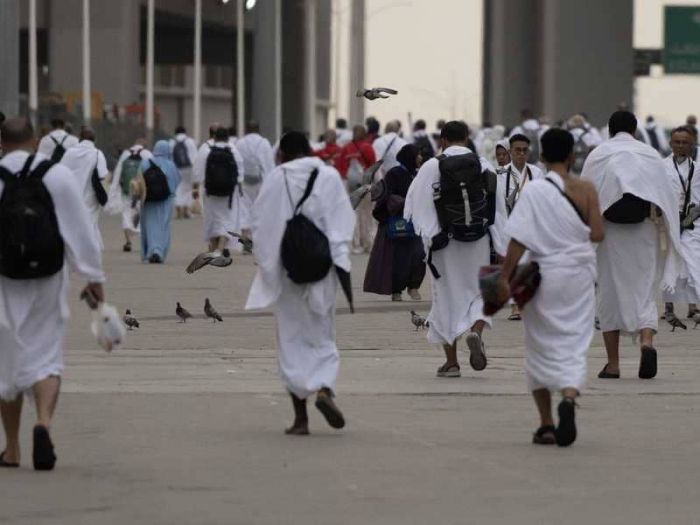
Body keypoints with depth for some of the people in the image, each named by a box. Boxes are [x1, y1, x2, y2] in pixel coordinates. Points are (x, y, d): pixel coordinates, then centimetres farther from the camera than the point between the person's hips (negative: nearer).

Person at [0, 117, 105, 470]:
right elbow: (81, 229, -3)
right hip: (48, 282, 0)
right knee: (45, 355, 8)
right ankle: (44, 422, -20)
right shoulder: (59, 175, -5)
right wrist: (93, 276, 5)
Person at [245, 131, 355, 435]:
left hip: (285, 270, -1)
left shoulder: (275, 179, -2)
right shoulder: (329, 177, 1)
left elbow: (258, 222, -1)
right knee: (321, 336, 13)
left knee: (292, 341, 6)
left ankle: (301, 417, 3)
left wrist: (266, 260, 7)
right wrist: (338, 259, -2)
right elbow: (344, 220, -3)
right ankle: (324, 388, -15)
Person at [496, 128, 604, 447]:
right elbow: (598, 234, -3)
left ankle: (546, 425, 13)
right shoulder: (586, 189, -2)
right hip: (579, 277, 1)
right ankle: (569, 398, -25)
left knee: (542, 348, 11)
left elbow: (519, 239, -14)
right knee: (575, 346, 5)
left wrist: (504, 277, -12)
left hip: (545, 275, -1)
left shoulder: (534, 191, -9)